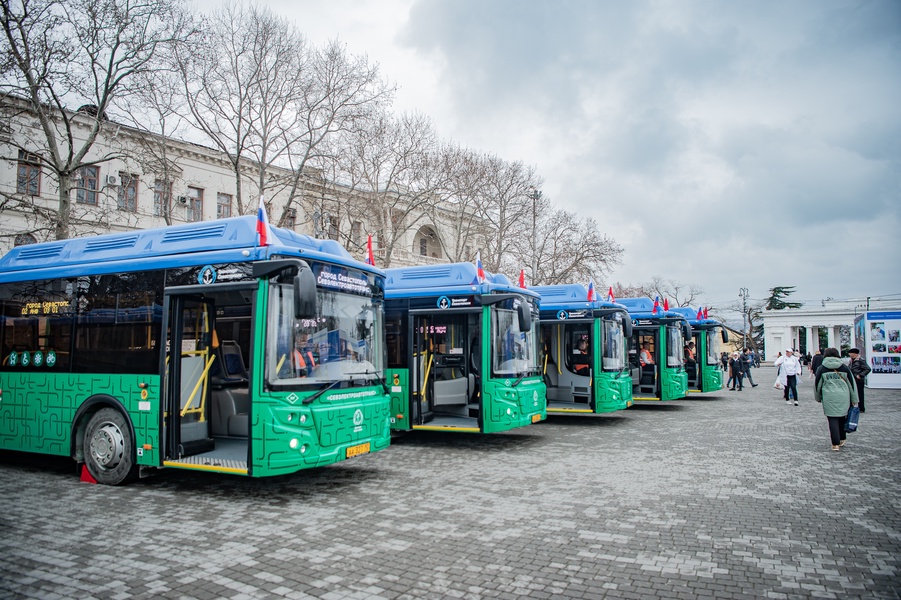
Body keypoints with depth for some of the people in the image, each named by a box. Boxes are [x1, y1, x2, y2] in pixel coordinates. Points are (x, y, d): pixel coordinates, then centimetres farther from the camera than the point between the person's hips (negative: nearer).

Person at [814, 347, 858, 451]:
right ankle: (842, 440, 28)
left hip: (829, 398, -2)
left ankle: (836, 444, -2)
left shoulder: (821, 368, 2)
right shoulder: (844, 367, 7)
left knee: (833, 420, 1)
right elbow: (852, 384, 9)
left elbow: (817, 385, 6)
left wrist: (818, 398, 20)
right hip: (843, 398, 2)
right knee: (842, 418, 17)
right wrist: (854, 400, 16)